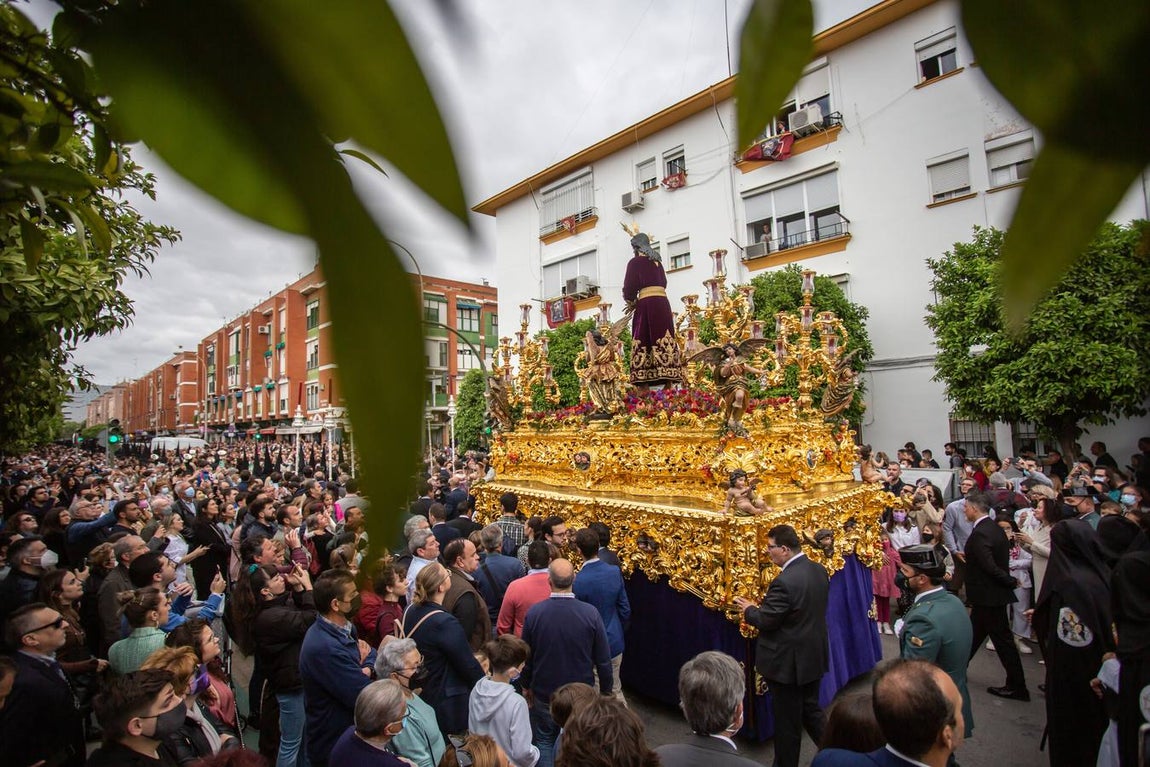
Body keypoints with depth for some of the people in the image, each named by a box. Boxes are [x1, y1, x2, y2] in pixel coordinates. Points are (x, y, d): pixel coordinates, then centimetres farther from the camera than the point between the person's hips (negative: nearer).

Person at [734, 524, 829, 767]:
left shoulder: (785, 581, -30)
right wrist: (764, 605, 11)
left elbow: (765, 621, -23)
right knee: (811, 710, 26)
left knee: (787, 722, 12)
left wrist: (749, 609, -3)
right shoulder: (819, 570, -3)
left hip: (788, 662, -8)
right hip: (814, 655, 8)